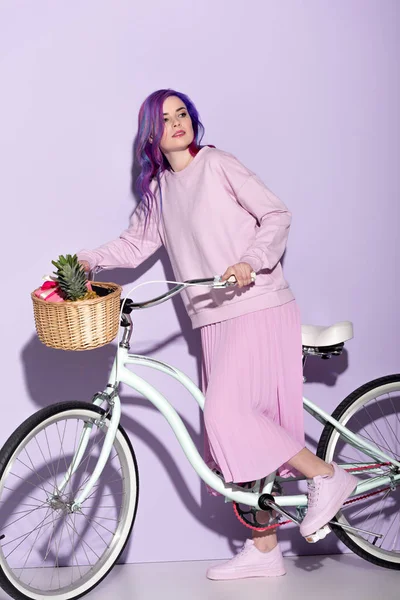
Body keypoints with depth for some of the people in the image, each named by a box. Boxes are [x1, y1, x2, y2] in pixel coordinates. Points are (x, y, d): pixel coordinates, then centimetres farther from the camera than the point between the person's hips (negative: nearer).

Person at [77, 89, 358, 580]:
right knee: (244, 429, 8)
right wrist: (89, 259, 2)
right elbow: (136, 244, 16)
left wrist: (250, 262, -20)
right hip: (215, 320, 7)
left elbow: (276, 215, -5)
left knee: (227, 413, -19)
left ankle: (326, 476, -3)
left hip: (258, 309, -6)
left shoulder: (217, 164, -2)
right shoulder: (158, 190, 16)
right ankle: (263, 550, 18)